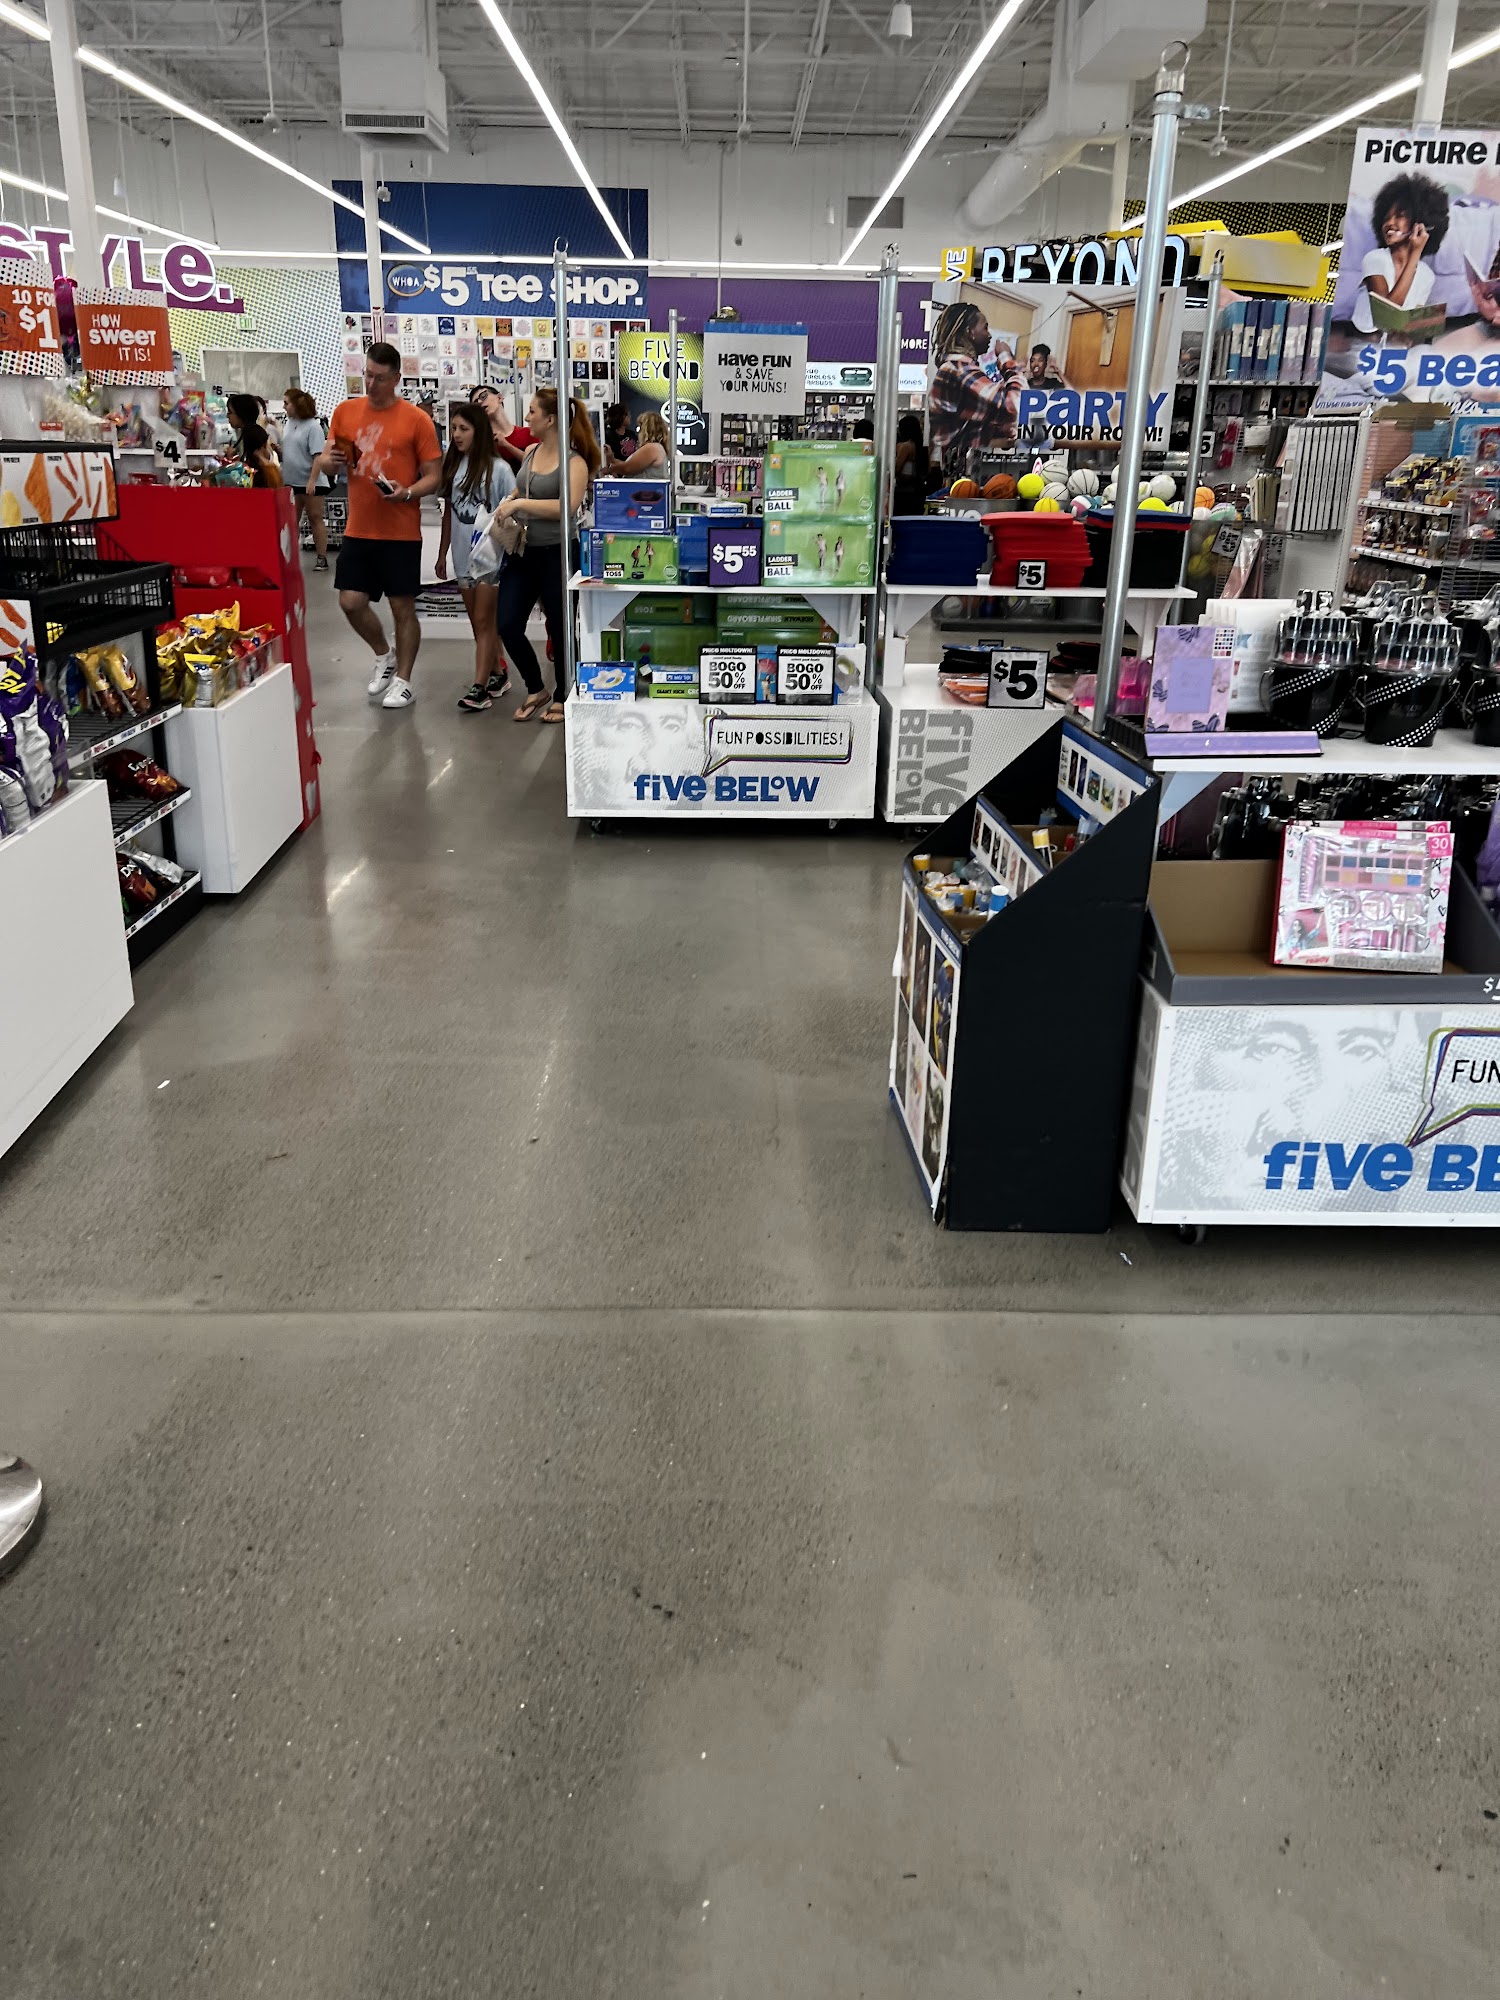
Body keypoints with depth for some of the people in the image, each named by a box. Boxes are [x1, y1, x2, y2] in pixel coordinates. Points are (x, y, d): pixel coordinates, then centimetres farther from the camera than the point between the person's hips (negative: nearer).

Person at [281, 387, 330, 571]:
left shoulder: (313, 427, -12)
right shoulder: (288, 424, 10)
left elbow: (318, 456, -17)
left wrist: (312, 481, -24)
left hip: (310, 482, -7)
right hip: (290, 481, 7)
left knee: (315, 519, -1)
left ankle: (322, 557, 2)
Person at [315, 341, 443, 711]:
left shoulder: (416, 419, -4)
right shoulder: (346, 411, 7)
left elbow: (433, 475, -3)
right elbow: (326, 462, 13)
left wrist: (407, 493, -21)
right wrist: (330, 461, -10)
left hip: (401, 532, -4)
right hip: (358, 529, 4)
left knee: (403, 607, 3)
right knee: (351, 602, 1)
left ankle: (403, 680, 17)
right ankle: (384, 654, 28)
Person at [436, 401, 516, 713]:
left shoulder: (498, 469, -9)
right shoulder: (452, 466, 7)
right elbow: (448, 513, 13)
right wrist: (442, 553, 15)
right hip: (463, 555, 6)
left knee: (483, 621, -6)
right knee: (479, 622, 12)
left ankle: (480, 687, -5)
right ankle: (497, 674, 26)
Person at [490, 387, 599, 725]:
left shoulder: (574, 462, -12)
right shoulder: (531, 452, 7)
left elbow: (569, 506, -27)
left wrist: (519, 504, -25)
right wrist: (507, 504, 5)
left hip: (555, 554, -6)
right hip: (522, 552, 6)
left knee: (558, 628, 7)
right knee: (507, 624, 2)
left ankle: (561, 697, 25)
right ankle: (535, 690, 22)